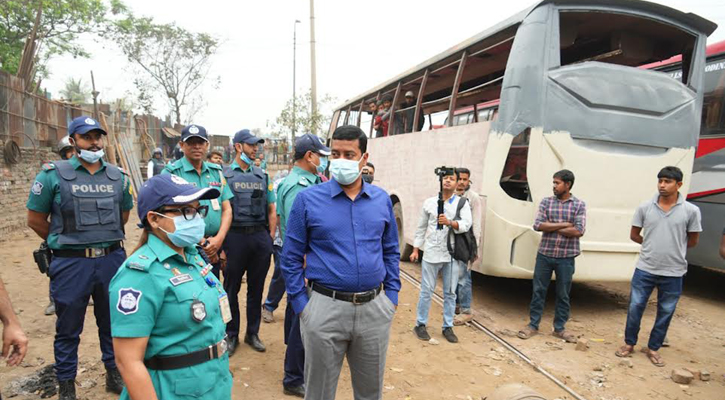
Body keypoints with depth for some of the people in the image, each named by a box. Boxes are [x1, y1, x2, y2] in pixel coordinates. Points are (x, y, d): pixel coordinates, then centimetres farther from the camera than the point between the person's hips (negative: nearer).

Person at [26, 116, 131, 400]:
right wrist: (66, 244, 5)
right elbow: (35, 219, 0)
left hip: (112, 259, 3)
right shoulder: (53, 175, -5)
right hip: (71, 264, -3)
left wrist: (103, 239, 13)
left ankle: (114, 374, 33)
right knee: (68, 329, 11)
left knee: (112, 322, 16)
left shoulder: (118, 176, 6)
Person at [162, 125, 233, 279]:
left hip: (214, 247, 5)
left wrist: (219, 239, -8)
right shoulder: (171, 173, -6)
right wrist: (199, 243, -13)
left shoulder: (216, 171, 9)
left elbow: (226, 209, 8)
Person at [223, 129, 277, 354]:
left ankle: (253, 333, 25)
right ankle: (231, 335, 22)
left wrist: (270, 237, 5)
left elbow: (271, 210, 13)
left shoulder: (262, 176, 12)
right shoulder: (224, 175, 0)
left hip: (260, 236, 4)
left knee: (256, 289, 11)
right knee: (231, 289, 7)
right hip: (235, 236, -3)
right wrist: (221, 243, -8)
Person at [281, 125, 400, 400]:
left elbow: (391, 251, 12)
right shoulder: (308, 199, -6)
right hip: (325, 308, -2)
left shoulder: (382, 199, 4)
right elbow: (291, 257, -3)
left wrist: (392, 295, 6)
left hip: (374, 308, 3)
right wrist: (301, 305, -6)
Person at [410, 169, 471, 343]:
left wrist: (450, 222, -27)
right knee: (426, 290, 4)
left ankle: (448, 327, 20)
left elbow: (466, 224, -9)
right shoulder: (429, 202, 7)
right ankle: (420, 324, 17)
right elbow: (421, 227, 10)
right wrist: (415, 249, 7)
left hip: (452, 255, 1)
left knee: (450, 292, 9)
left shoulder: (462, 202, 5)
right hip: (431, 253, 0)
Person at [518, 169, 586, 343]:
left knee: (563, 294, 10)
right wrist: (563, 225, -13)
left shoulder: (579, 205, -1)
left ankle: (559, 328, 25)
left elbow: (579, 231, -12)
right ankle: (533, 325, 20)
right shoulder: (546, 202, 2)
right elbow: (537, 225, -8)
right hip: (544, 254, 1)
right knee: (538, 290, 8)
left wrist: (551, 227, -10)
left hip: (566, 258, -1)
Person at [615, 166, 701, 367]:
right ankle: (629, 343, 27)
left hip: (673, 273, 0)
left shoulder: (691, 210, -6)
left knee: (665, 313, 12)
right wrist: (653, 246, 10)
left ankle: (653, 348, 29)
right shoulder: (645, 207, -4)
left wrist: (673, 249, 12)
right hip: (645, 269, 0)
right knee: (635, 307, 8)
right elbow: (634, 235, 7)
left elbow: (692, 241, 6)